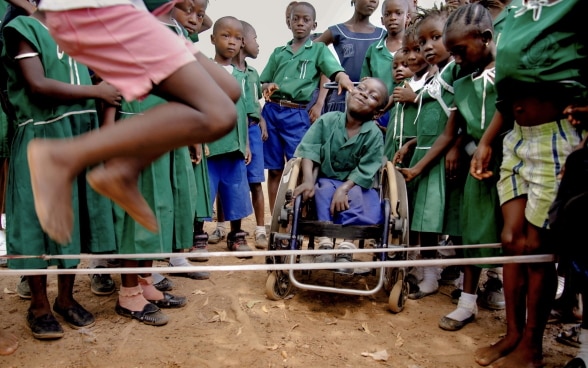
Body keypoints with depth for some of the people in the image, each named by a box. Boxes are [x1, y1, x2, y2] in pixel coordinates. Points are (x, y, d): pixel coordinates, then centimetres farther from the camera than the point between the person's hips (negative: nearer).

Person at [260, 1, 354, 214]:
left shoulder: (319, 49, 6)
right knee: (274, 169, 6)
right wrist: (267, 87, -7)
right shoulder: (278, 52, 15)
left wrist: (343, 77, -36)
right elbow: (262, 83, 18)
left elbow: (335, 70, -12)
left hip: (298, 114, -3)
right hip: (271, 111, 3)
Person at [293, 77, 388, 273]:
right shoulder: (327, 120, -9)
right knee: (323, 189, -30)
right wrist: (308, 180, -29)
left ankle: (347, 245, -27)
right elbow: (308, 150, -14)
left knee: (354, 195, -31)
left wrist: (344, 189, -30)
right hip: (326, 180, 1)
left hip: (356, 185, 0)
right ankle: (325, 241, -31)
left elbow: (365, 171, -16)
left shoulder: (374, 135, -13)